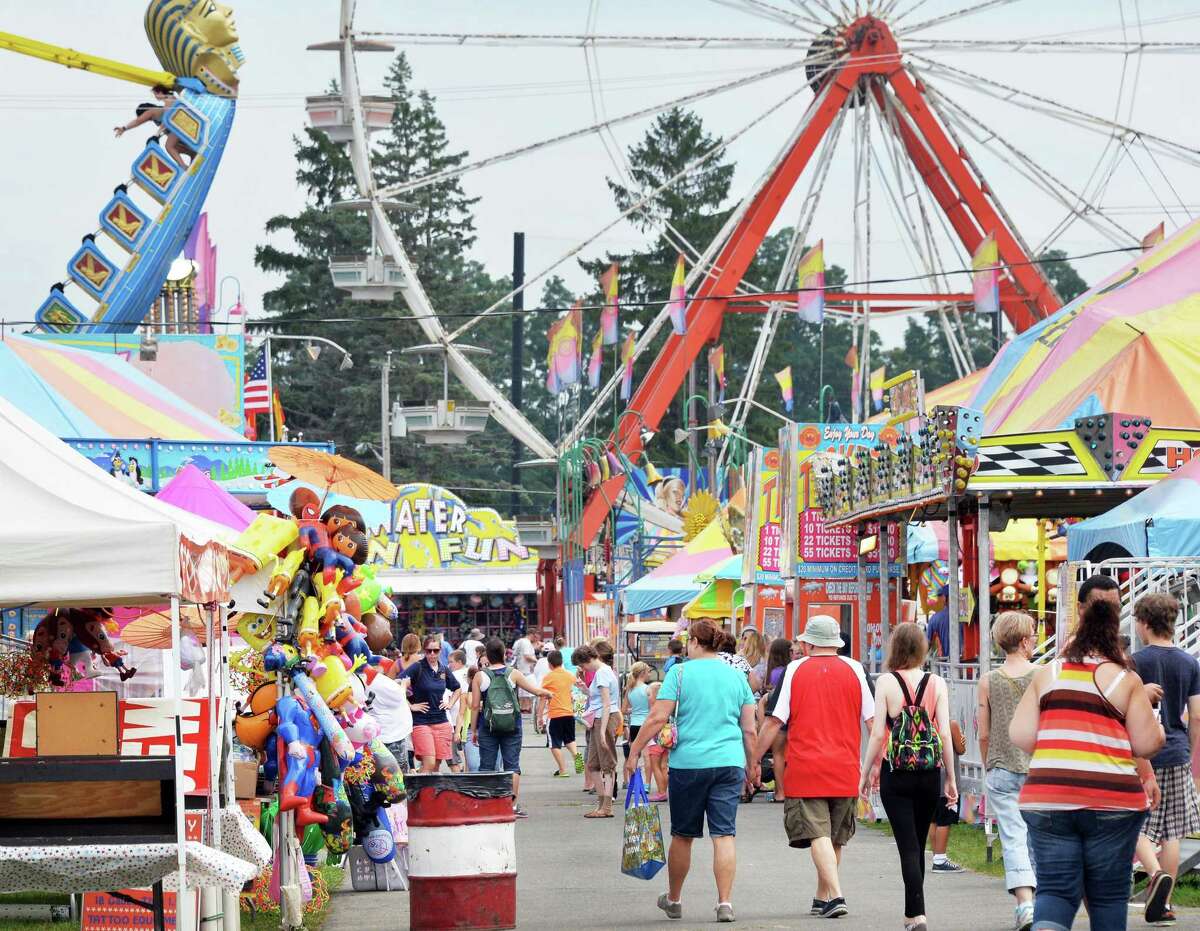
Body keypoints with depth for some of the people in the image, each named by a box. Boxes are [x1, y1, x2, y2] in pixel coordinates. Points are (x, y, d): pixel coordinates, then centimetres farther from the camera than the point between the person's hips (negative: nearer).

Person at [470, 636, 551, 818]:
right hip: (512, 727, 0)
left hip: (487, 727, 0)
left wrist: (473, 730, 6)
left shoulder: (480, 676, -3)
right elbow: (536, 690, 6)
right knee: (512, 765, 4)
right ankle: (513, 805, 0)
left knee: (486, 767, 4)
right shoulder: (513, 674, -2)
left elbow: (475, 706, -2)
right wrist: (548, 693, 28)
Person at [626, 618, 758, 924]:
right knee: (724, 835, -1)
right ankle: (724, 903, -9)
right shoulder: (736, 676, 8)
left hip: (688, 763, -2)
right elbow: (749, 730, 10)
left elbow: (657, 718, -8)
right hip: (729, 762, 2)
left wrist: (634, 753, -2)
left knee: (682, 835, 11)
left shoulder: (680, 672, -2)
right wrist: (752, 765, 21)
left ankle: (673, 899, 26)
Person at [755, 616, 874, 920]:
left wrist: (753, 759, 7)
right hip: (845, 771, 3)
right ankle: (822, 897, 27)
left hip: (805, 769, -3)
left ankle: (835, 895, -21)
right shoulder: (855, 670, 4)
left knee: (818, 835, -6)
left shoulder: (794, 670, 0)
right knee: (835, 837, 16)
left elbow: (774, 722, -1)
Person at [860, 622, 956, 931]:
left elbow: (878, 734, -7)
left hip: (896, 774, -2)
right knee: (918, 845, 16)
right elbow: (945, 734, -1)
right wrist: (951, 778, 6)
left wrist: (866, 773, 4)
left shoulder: (886, 682, -5)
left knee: (908, 846, -2)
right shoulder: (937, 683, 0)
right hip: (930, 773, 2)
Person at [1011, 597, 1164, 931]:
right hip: (1111, 799, -2)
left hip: (1046, 799, 2)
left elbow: (1020, 736, 5)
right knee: (1108, 896, 12)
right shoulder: (1126, 679, 1)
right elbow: (1148, 744, -1)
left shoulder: (1047, 674, 8)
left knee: (1055, 890, 2)